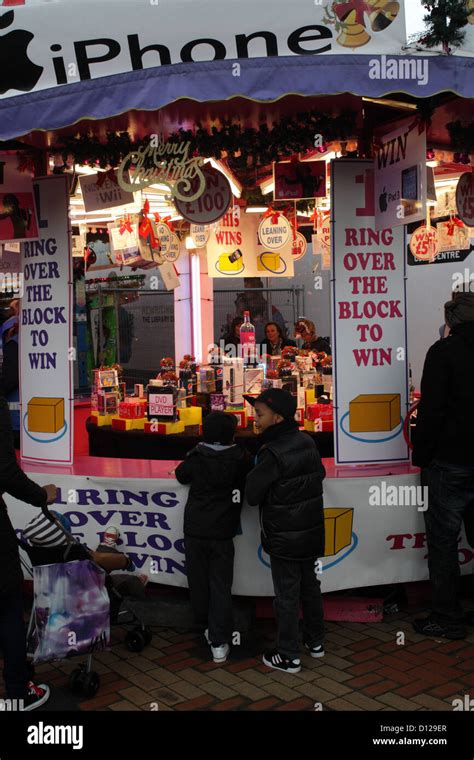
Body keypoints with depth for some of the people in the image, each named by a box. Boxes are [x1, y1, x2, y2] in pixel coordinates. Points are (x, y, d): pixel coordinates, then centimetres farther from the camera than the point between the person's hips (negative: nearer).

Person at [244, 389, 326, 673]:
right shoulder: (308, 442, -1)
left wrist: (255, 471, -3)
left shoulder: (273, 453, -24)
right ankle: (316, 641, 36)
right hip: (311, 532, 7)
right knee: (310, 586, 21)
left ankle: (289, 656, 15)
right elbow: (320, 473, 14)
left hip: (284, 537, -7)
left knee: (287, 595, 4)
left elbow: (252, 495, -17)